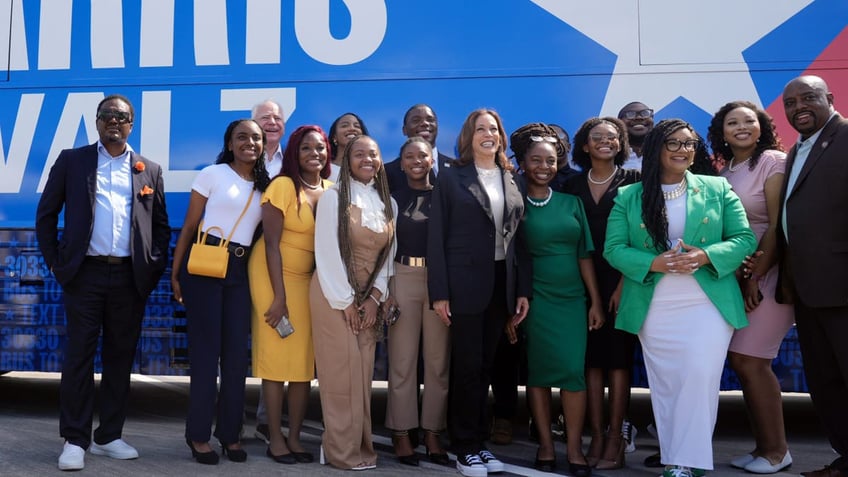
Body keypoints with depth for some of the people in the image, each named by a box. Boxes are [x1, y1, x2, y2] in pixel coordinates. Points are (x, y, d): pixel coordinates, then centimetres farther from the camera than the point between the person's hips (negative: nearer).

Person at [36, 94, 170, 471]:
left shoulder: (149, 170, 12)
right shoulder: (71, 160, 7)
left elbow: (161, 225, 14)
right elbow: (46, 213, 7)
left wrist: (155, 267, 4)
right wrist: (54, 262, 2)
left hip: (131, 278, 2)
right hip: (85, 274, -2)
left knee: (121, 357, 7)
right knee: (79, 355, 0)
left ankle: (109, 436, 18)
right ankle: (74, 440, 9)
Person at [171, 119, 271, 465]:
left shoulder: (264, 185, 13)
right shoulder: (212, 174, 0)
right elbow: (189, 225, 0)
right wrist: (176, 273, -3)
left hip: (241, 271, 4)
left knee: (237, 352, 5)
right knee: (205, 350, -1)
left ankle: (230, 433, 17)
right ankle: (198, 434, 11)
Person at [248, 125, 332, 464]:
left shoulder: (332, 190, 2)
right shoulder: (283, 186, -12)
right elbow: (271, 243, -13)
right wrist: (279, 296, -16)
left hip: (311, 279, 5)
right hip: (274, 275, -4)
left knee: (306, 359, 4)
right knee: (276, 355, 0)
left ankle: (294, 437, 13)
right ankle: (275, 439, 10)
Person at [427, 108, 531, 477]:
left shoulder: (512, 180, 11)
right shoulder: (451, 178, -2)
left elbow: (520, 236, 10)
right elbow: (436, 237, -6)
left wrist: (523, 289, 5)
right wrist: (439, 292, -12)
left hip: (502, 284, 4)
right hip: (465, 284, -4)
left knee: (485, 366, 11)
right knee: (468, 367, 1)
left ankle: (479, 442, 22)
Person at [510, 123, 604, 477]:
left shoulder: (571, 202, 6)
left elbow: (584, 255, 7)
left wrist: (596, 301, 4)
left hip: (573, 298, 2)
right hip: (535, 298, -2)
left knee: (573, 371, -2)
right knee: (538, 371, 4)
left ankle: (574, 448, 8)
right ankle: (546, 446, 14)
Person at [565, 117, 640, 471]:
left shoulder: (633, 181, 2)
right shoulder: (574, 185, 10)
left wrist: (624, 282, -12)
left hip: (621, 279, -2)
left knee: (618, 357, 1)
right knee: (591, 357, 3)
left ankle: (615, 438, 6)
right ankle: (596, 436, 10)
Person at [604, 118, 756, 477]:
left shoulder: (718, 189, 5)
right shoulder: (628, 197, 4)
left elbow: (745, 238, 1)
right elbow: (613, 249, -1)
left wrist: (706, 256, -17)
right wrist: (653, 263, -18)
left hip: (709, 304, 0)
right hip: (654, 309, 1)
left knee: (699, 378, -9)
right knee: (664, 385, 7)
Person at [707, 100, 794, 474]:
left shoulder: (773, 162, -8)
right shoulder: (725, 171, 11)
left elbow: (778, 226, -13)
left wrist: (756, 278, -15)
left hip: (768, 273, -7)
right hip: (736, 275, 7)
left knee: (749, 360, -8)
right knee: (740, 360, 6)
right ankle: (764, 446, 17)